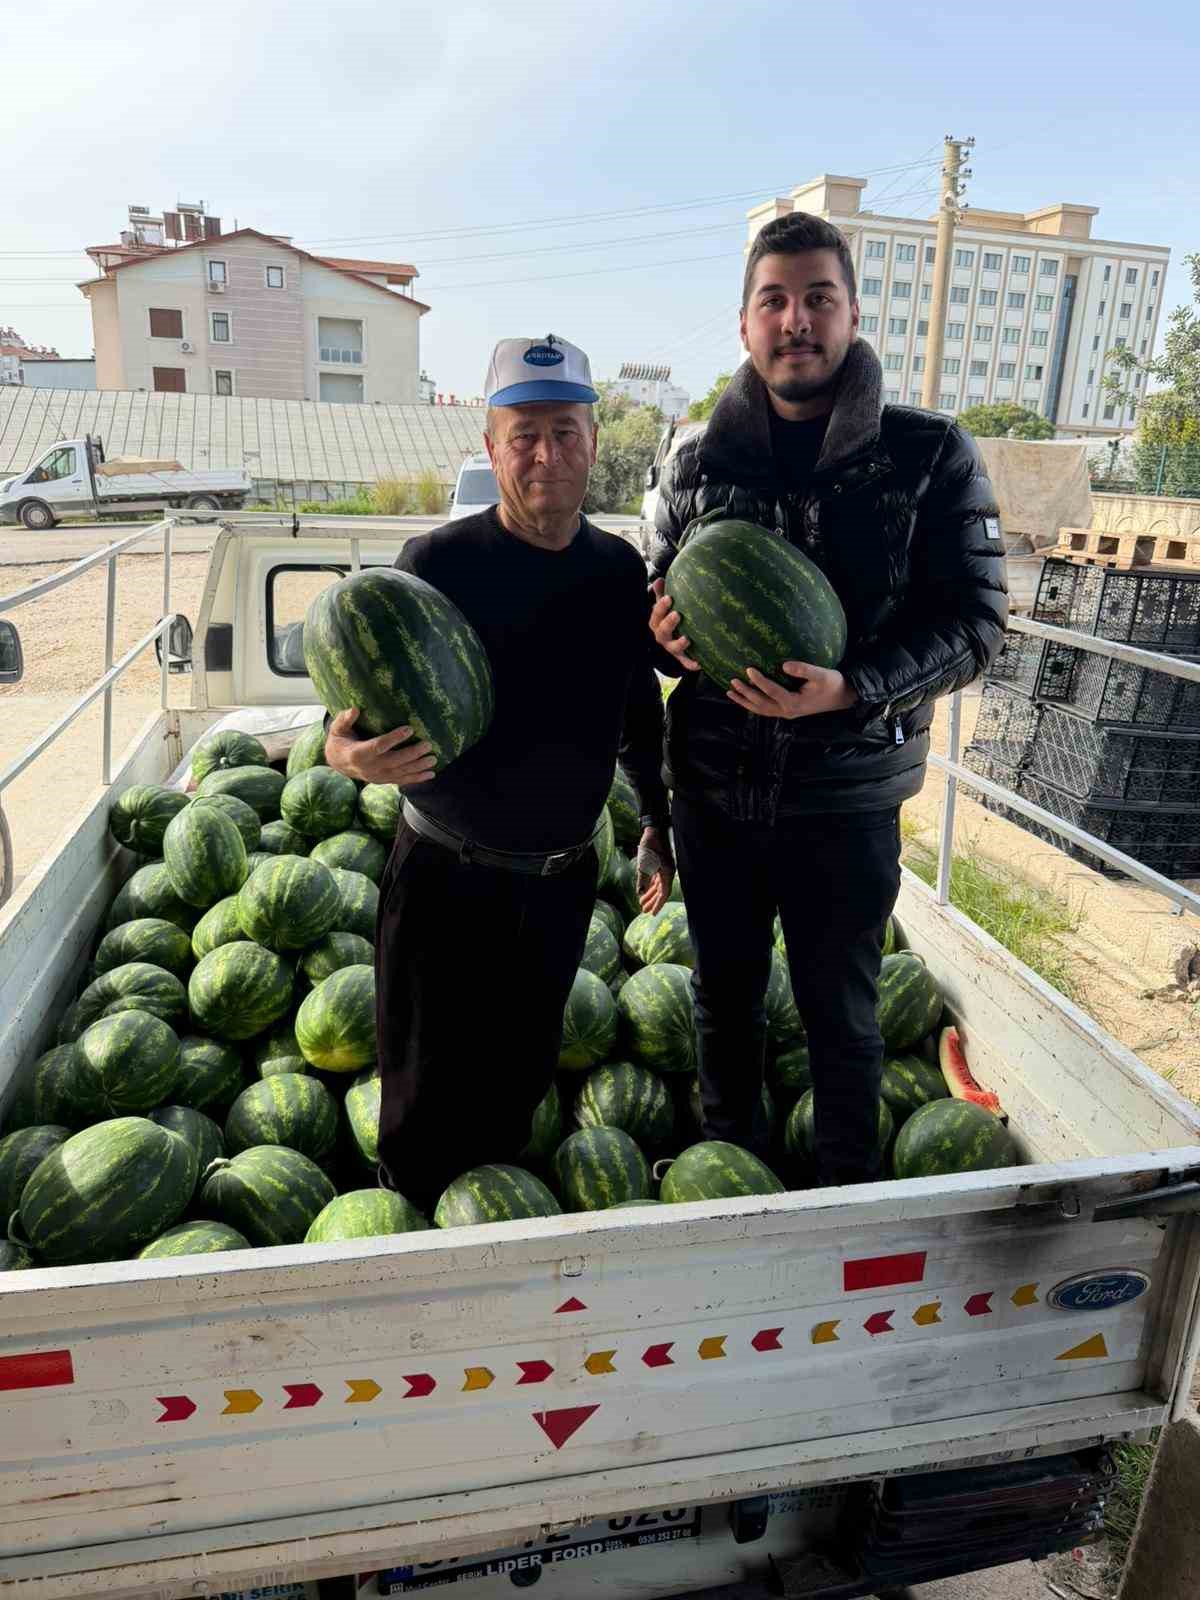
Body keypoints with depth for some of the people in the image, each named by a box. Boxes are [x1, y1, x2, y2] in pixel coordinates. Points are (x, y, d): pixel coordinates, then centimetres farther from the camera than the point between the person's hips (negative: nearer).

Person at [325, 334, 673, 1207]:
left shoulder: (621, 569, 1)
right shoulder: (437, 564, -13)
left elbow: (639, 709, 12)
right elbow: (364, 702, -12)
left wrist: (659, 824, 17)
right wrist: (346, 751, -35)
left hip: (561, 880, 4)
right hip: (444, 880, -3)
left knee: (520, 1088, 18)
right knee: (429, 1110, 8)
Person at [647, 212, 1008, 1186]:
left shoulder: (932, 458, -6)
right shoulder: (697, 462, 2)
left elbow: (973, 623, -10)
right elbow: (659, 600, 10)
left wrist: (850, 691, -27)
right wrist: (665, 633, -15)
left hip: (847, 794, -3)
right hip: (714, 787, 3)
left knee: (841, 1012, 13)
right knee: (725, 993, 20)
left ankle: (851, 1191, 40)